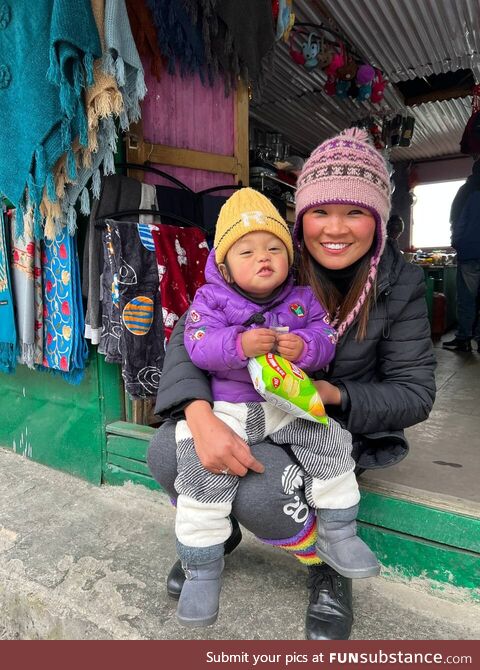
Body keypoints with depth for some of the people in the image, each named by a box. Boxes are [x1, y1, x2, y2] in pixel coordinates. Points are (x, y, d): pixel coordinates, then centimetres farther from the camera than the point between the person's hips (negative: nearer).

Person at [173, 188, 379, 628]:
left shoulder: (302, 298, 3)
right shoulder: (211, 299, -5)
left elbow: (325, 337, -3)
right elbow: (198, 345, -17)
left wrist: (304, 346, -26)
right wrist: (240, 345, -34)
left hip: (286, 404, 3)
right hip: (225, 406, -2)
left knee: (330, 441, -10)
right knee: (203, 470, -18)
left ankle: (337, 534, 14)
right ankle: (203, 568, 6)